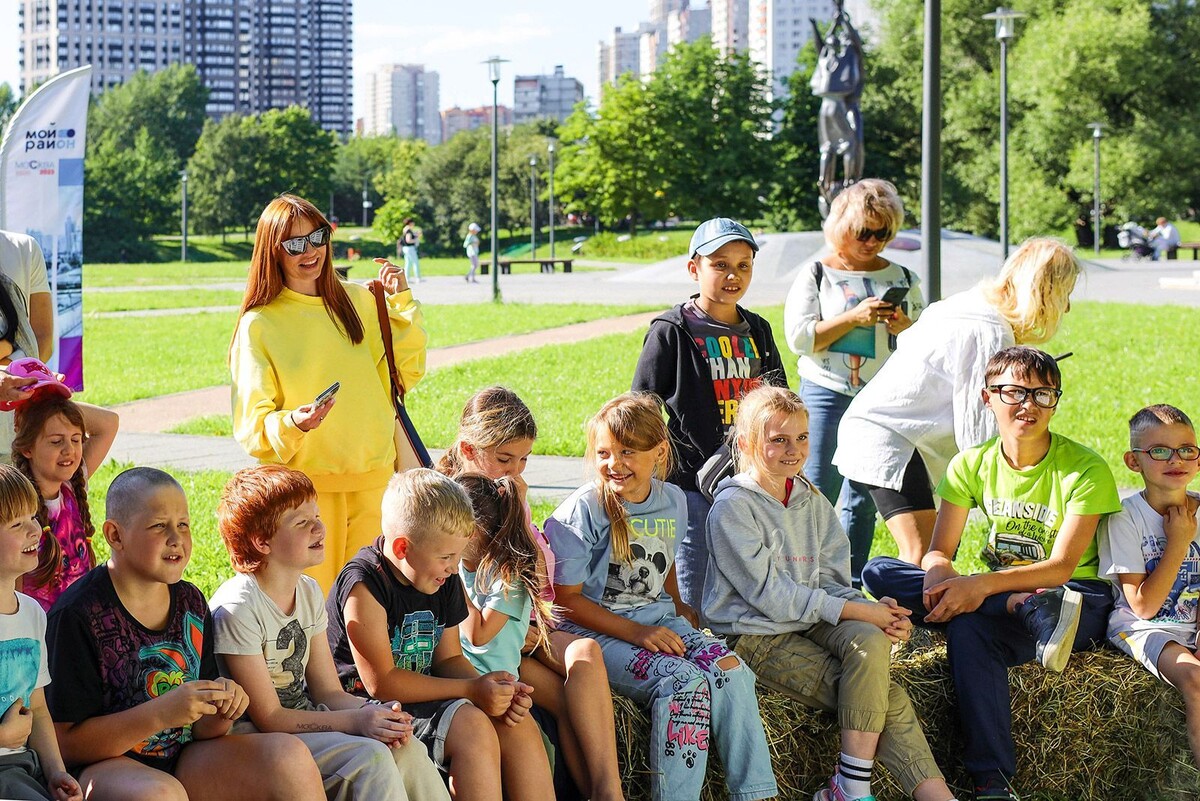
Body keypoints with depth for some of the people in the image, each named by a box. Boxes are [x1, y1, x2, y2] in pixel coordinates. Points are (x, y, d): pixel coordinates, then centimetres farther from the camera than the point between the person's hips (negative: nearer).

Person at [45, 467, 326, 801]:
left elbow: (200, 729, 13)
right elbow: (65, 742, -15)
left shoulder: (191, 603, 8)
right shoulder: (78, 614, -12)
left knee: (289, 754, -17)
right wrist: (161, 714, -25)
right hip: (105, 766, -6)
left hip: (184, 759, 6)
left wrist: (221, 713, -11)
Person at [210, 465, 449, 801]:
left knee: (406, 748, -14)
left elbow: (328, 692, 7)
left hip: (304, 719, 8)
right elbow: (268, 718, -18)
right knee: (370, 757, -26)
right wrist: (356, 721, -23)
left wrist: (375, 713, -15)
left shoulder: (309, 593, 7)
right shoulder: (236, 609, -18)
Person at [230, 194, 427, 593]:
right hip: (307, 483, -3)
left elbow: (405, 373, 11)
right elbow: (252, 422, -4)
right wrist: (292, 423, -24)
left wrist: (403, 302, 3)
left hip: (374, 479, 3)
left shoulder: (358, 301, 9)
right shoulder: (259, 324, -3)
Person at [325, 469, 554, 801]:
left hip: (422, 697, 8)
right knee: (472, 726, -28)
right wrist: (472, 690, -21)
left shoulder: (444, 582, 7)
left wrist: (491, 689, -10)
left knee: (518, 724, -9)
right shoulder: (364, 584, -19)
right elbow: (381, 682, -20)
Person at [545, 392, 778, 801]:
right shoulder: (582, 511, -10)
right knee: (685, 681, -29)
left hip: (660, 619, 5)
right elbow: (567, 599, -10)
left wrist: (685, 616, 8)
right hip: (600, 631, -5)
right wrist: (636, 633, -18)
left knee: (731, 669, -21)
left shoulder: (673, 501, 8)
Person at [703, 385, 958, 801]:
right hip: (758, 636, -6)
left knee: (871, 641, -30)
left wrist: (873, 611, -13)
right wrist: (856, 610, -18)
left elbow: (830, 580, 10)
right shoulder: (732, 508, -10)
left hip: (812, 621, 6)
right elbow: (769, 595, -16)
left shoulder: (811, 500, 13)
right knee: (886, 697, -23)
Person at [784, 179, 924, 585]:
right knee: (818, 494, -6)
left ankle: (851, 581, 15)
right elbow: (799, 338, -8)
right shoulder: (815, 275, 2)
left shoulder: (903, 278, 12)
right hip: (828, 396, -3)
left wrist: (906, 328, -8)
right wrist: (854, 317, -17)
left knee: (863, 498, 7)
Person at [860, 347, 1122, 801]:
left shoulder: (1085, 469, -12)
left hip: (1082, 599, -6)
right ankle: (1032, 611, -34)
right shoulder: (973, 464, 3)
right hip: (998, 593, 6)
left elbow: (1061, 568, -20)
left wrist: (982, 585, -37)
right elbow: (940, 551, -2)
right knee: (878, 572, -21)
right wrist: (938, 577, -31)